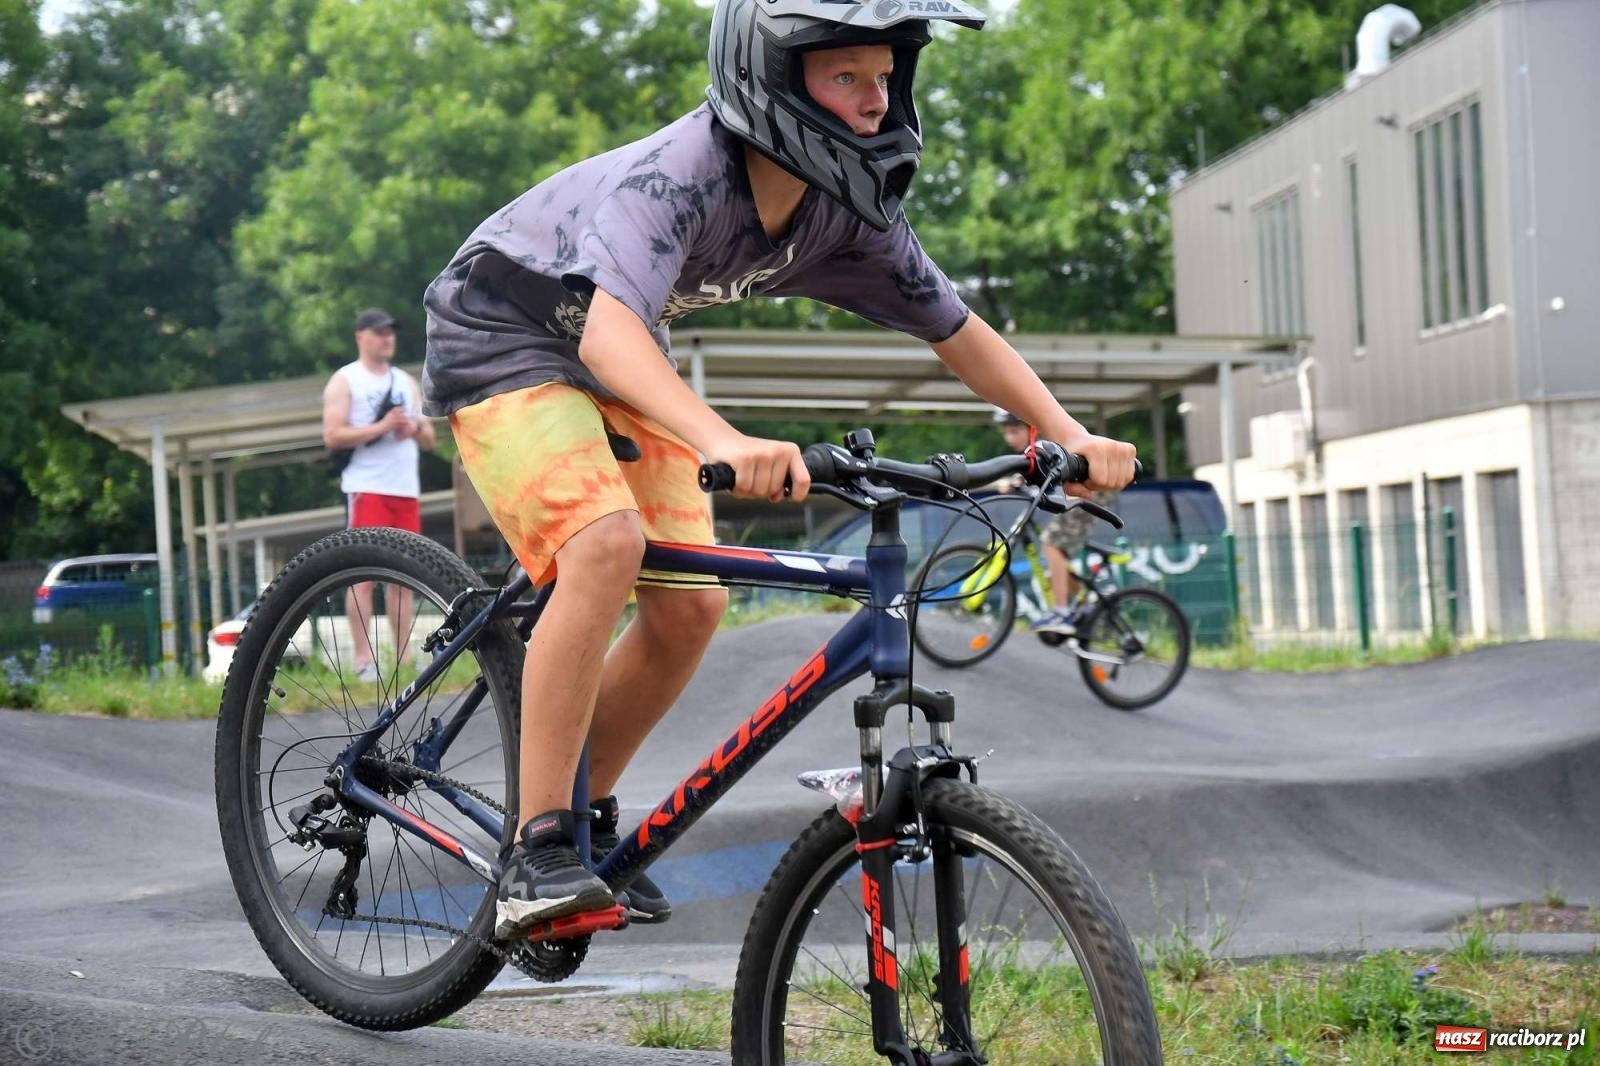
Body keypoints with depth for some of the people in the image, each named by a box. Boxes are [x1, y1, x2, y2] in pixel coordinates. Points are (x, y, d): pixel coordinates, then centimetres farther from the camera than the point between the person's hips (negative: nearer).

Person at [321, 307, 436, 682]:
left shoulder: (406, 382, 21)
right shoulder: (345, 381, 2)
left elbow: (429, 438, 22)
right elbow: (333, 436, -9)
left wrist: (414, 428, -1)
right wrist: (381, 427, -16)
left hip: (406, 489, 6)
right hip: (367, 489, -6)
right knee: (364, 575, -9)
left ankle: (404, 660, 6)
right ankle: (363, 660, -10)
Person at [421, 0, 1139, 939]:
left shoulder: (846, 215, -13)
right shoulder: (679, 174, -35)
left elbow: (960, 331, -2)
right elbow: (609, 332, -50)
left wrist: (1068, 432, -16)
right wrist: (722, 444, -66)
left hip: (617, 366, 7)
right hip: (504, 338, -7)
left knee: (691, 605, -4)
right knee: (605, 544, -30)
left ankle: (589, 822, 17)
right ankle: (538, 857, -23)